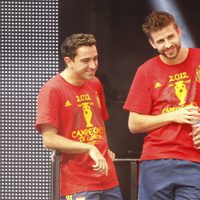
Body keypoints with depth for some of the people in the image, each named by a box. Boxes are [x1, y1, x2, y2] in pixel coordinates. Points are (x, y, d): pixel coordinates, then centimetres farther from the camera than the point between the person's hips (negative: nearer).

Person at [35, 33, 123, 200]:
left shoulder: (95, 84, 12)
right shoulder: (52, 90, -9)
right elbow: (49, 140, -14)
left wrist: (104, 149, 10)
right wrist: (89, 148, -16)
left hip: (108, 178, 7)